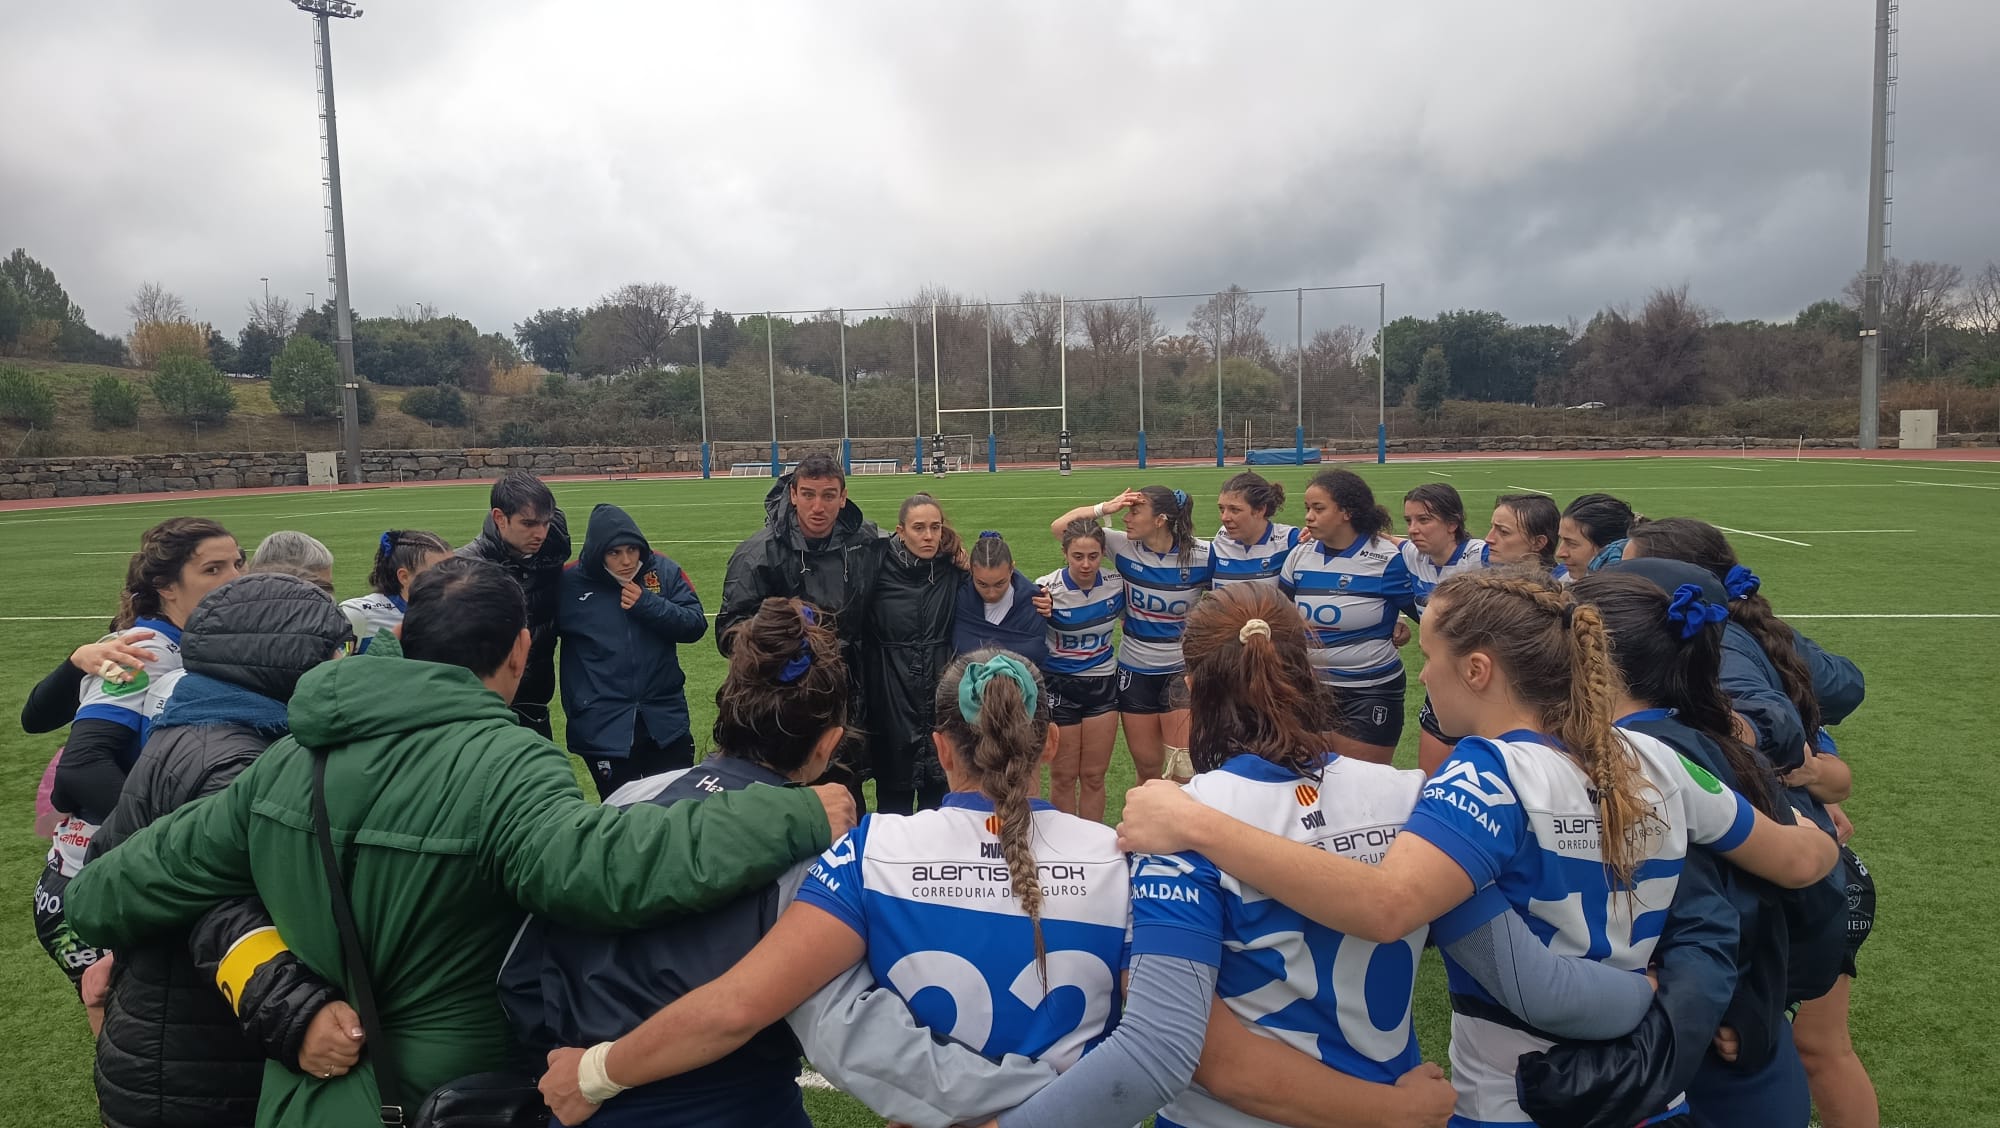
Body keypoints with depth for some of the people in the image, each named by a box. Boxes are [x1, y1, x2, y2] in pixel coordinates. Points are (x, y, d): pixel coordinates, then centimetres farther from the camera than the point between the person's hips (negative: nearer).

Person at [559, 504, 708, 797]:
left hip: (665, 721, 1)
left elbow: (696, 625, -4)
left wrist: (647, 605, -17)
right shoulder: (570, 582, -6)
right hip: (603, 728, -1)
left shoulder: (663, 571, -3)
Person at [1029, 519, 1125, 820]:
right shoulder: (1046, 589, -19)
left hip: (1103, 684, 3)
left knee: (1094, 777, 10)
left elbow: (1127, 618, 10)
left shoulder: (1116, 582, -9)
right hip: (1059, 685, -2)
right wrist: (1039, 614, -32)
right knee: (1063, 777, 7)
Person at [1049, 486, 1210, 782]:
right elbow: (1059, 527, -6)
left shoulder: (1203, 555, -14)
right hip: (1134, 671, 3)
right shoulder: (1124, 547, -8)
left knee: (1184, 768, -6)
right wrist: (1105, 507, -18)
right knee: (1147, 767, 12)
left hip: (1182, 671, -3)